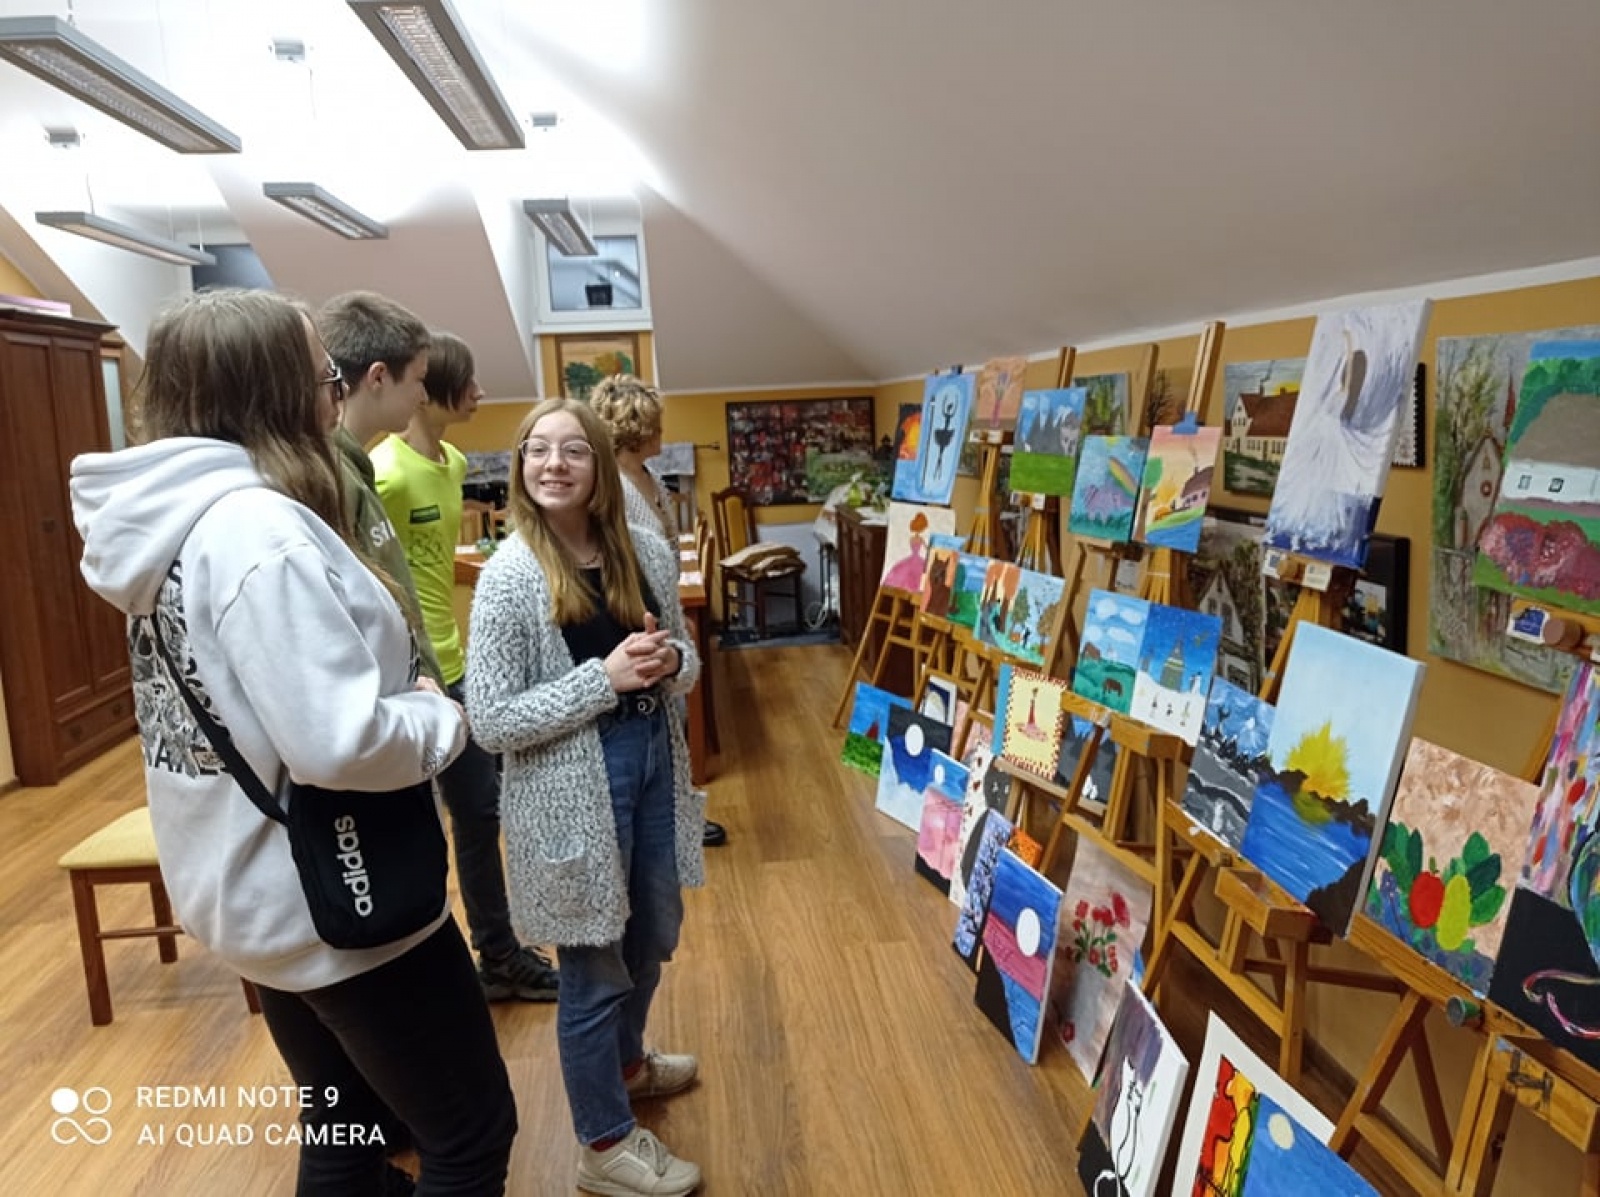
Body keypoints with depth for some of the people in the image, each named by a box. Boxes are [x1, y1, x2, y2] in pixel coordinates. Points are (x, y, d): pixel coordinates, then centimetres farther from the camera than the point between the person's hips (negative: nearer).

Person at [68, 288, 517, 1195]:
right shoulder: (260, 529, -26)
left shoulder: (171, 518, 5)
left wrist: (404, 691, 5)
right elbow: (339, 743, -33)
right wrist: (443, 718, -14)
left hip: (256, 887, 10)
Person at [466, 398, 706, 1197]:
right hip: (571, 788, -6)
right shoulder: (510, 575, -16)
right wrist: (604, 678, -24)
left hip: (653, 764, 6)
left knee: (653, 938, 24)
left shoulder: (647, 551, -1)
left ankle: (628, 1062, 55)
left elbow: (685, 657, 10)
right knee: (592, 970, 11)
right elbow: (491, 721, -18)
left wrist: (670, 662, -13)